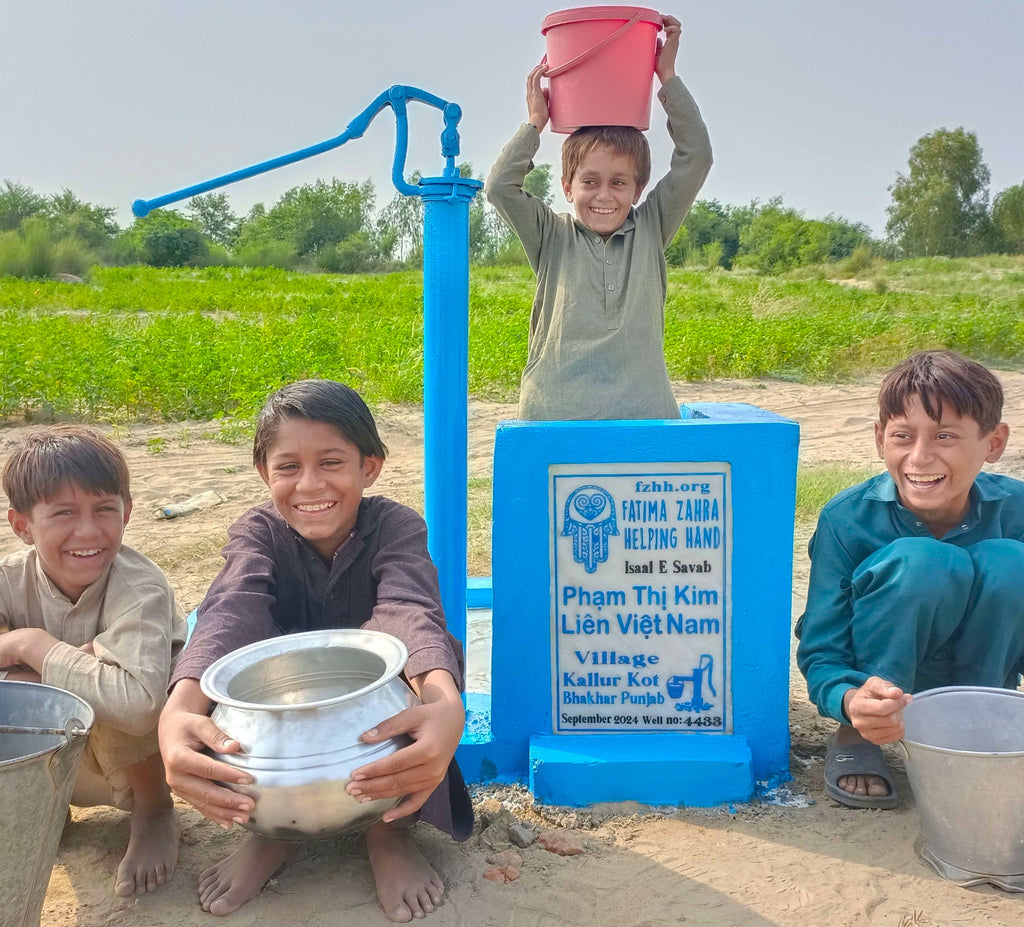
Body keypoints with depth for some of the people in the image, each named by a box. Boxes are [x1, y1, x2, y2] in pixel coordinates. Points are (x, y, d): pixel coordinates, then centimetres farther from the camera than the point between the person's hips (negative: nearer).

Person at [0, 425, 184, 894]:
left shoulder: (141, 588, -29)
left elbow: (138, 702, -46)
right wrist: (66, 664, -34)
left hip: (147, 752, -4)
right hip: (68, 759, 5)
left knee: (103, 653, -32)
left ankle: (155, 812, -5)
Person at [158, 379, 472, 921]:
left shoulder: (396, 528, -18)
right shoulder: (258, 532, -14)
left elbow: (411, 612, -40)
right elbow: (231, 613, -35)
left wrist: (446, 706, -62)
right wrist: (178, 713, -57)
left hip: (381, 723, -2)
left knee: (414, 649, -33)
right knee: (239, 648, -27)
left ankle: (389, 831, -12)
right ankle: (268, 828, -6)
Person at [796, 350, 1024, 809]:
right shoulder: (847, 519, -23)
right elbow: (821, 653, -24)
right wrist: (852, 702, -46)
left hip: (976, 669, 2)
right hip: (881, 677, -2)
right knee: (921, 561, -33)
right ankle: (858, 736, -13)